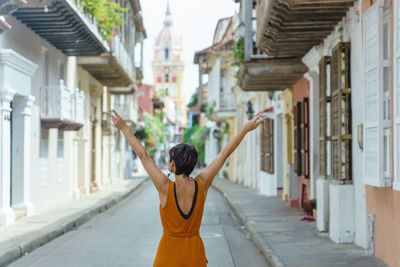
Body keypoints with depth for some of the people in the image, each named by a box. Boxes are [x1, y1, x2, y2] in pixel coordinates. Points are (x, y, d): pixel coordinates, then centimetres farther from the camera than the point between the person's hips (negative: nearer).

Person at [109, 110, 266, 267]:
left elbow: (143, 155, -10)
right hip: (195, 253, 3)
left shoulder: (165, 188, -16)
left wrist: (123, 128, -4)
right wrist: (246, 129, 8)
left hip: (169, 254, -3)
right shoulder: (201, 185, -8)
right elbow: (224, 154, -1)